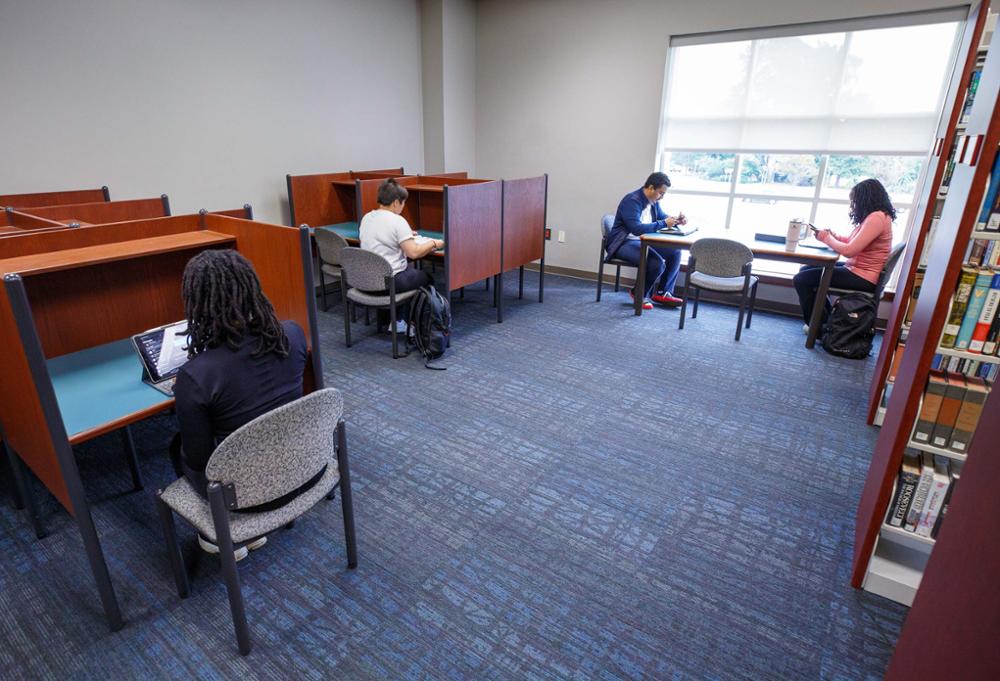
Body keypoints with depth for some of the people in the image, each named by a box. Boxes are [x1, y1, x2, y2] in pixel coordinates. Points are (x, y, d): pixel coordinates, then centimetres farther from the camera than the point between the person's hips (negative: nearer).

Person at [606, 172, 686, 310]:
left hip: (644, 241, 9)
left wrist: (676, 220, 1)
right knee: (657, 263, -29)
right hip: (624, 243, -9)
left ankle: (662, 293, 4)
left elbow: (662, 216, 24)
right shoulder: (632, 201, -19)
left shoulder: (653, 201, 9)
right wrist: (663, 223, -26)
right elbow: (636, 228, -30)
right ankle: (640, 294, -3)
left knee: (675, 252, -5)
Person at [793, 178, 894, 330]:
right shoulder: (874, 216, 12)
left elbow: (849, 251, -23)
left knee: (801, 280, -14)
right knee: (805, 270, 15)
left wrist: (827, 238, -8)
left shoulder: (877, 217, -20)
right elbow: (853, 242, 16)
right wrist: (833, 235, 2)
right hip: (856, 269, 11)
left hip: (862, 277, -11)